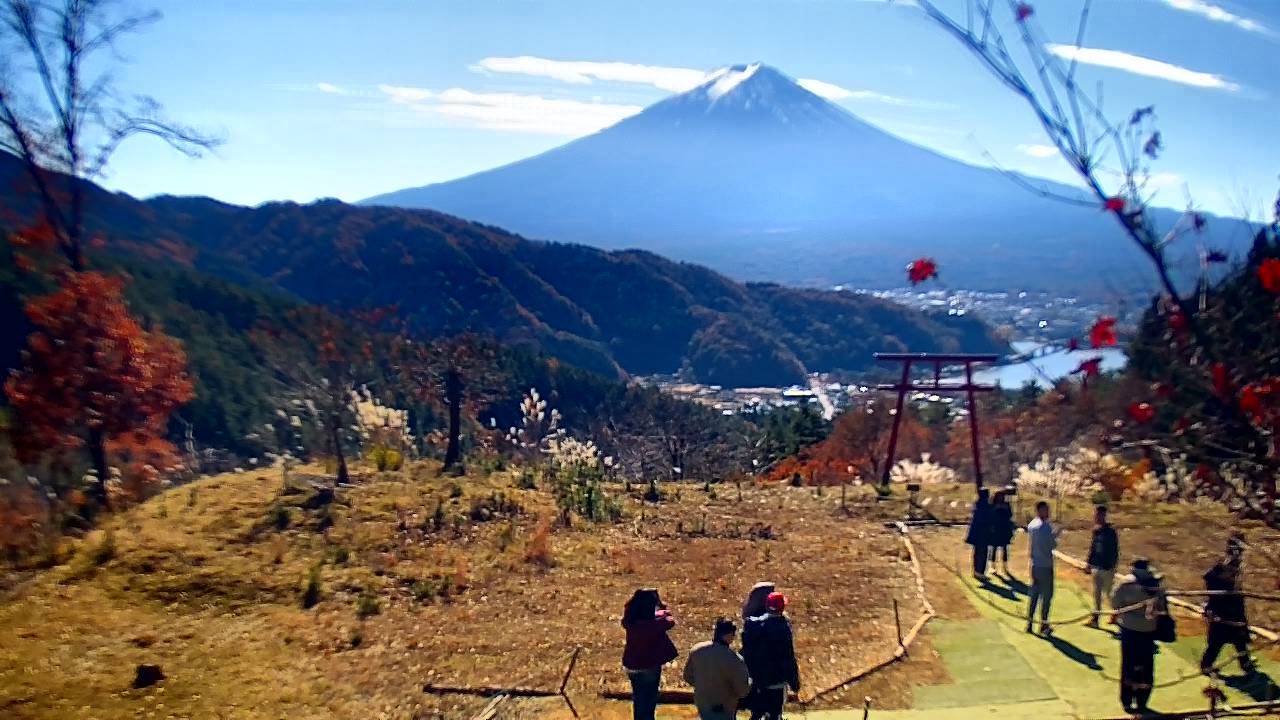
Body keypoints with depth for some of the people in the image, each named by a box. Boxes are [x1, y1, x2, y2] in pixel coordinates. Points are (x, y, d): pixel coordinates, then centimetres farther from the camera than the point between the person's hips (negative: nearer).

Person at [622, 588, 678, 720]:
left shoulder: (630, 622, -16)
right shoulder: (654, 624, -28)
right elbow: (670, 621, -7)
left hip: (632, 666, 5)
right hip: (650, 666, -5)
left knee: (638, 697, 24)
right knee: (648, 700, 13)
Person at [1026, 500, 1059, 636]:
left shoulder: (1031, 525, 7)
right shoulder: (1045, 526, -18)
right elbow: (1053, 545, -15)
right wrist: (1055, 536, 4)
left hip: (1034, 564, 7)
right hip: (1045, 565, -7)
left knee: (1034, 593, 14)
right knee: (1047, 595, 3)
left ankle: (1029, 622, 17)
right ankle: (1044, 624, 7)